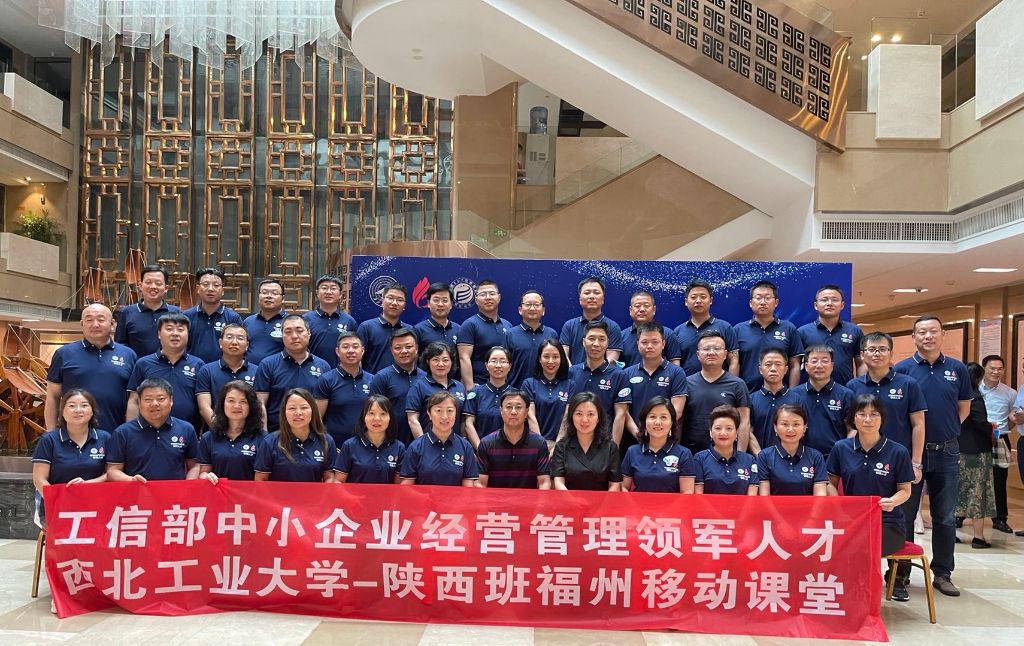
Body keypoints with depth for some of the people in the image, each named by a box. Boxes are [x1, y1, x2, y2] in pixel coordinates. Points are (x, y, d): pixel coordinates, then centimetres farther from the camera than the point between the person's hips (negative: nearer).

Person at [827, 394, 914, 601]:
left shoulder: (897, 451, -2)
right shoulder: (841, 448, 4)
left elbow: (905, 490, 5)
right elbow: (832, 483, 13)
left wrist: (892, 501, -16)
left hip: (888, 523, -2)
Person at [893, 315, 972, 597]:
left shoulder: (957, 369, 3)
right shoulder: (902, 369, -5)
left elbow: (964, 407, 13)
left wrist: (948, 429, 5)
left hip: (946, 452, 2)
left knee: (945, 517, 10)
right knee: (903, 514, 6)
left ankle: (942, 574, 22)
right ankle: (900, 572, 16)